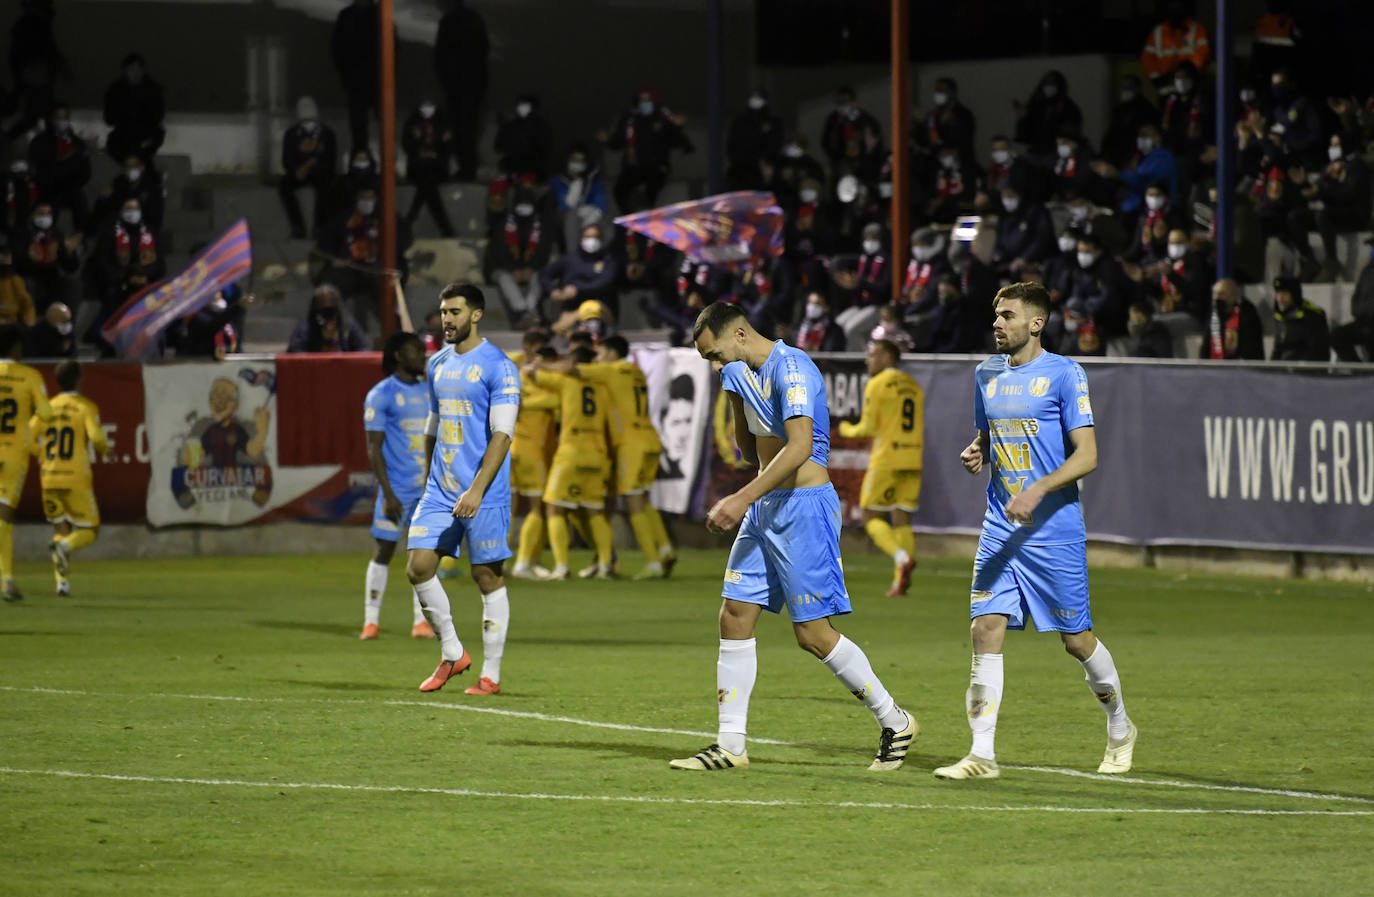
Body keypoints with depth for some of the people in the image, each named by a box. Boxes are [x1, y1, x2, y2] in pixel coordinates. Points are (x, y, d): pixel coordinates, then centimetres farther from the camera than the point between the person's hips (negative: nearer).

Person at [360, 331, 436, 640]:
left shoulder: (430, 392, 12)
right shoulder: (381, 395, -6)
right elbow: (374, 448, -9)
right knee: (383, 551, -2)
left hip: (428, 487, 5)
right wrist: (388, 494, -16)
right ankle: (371, 621, 4)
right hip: (397, 487, -5)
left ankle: (421, 621, 10)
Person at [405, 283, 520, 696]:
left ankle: (491, 675, 6)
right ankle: (452, 654, 12)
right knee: (418, 567, -4)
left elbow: (502, 434, -15)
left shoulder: (499, 367, -9)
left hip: (485, 495, -6)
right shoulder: (437, 364, 13)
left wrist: (477, 491, -23)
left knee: (488, 578, -1)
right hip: (440, 492, 6)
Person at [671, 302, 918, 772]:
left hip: (805, 508, -9)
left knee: (813, 634, -7)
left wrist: (744, 499, -31)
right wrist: (735, 385, 11)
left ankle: (895, 722, 9)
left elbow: (799, 446, -29)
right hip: (765, 509, 9)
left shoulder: (791, 368, -18)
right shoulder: (744, 372, 11)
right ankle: (730, 746, 6)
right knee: (734, 618, 2)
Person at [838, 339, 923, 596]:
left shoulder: (877, 385, -7)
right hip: (912, 461, 6)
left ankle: (901, 557, -23)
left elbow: (868, 428, -10)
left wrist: (847, 430, 10)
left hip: (886, 461, -6)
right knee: (901, 521, 7)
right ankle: (900, 581, -3)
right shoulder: (914, 386, 15)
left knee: (872, 517, 1)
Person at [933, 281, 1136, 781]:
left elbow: (1087, 455, -13)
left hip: (1055, 529, -5)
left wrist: (1037, 490, -25)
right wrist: (976, 455, 0)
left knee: (1076, 640, 4)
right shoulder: (987, 374, 11)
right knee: (986, 630, -9)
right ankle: (982, 755, -9)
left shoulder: (1064, 374, -8)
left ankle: (1120, 731, 29)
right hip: (1000, 529, 5)